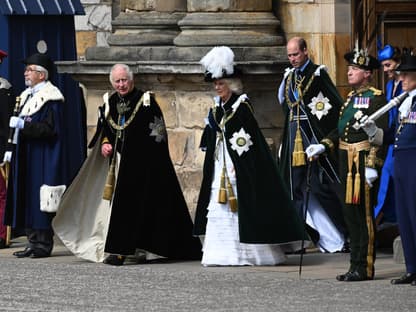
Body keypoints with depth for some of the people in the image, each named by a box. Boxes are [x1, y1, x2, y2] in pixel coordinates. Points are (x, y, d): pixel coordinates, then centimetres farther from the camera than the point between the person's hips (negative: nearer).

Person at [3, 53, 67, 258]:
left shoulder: (50, 98, -11)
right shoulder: (27, 96, 17)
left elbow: (50, 128, -19)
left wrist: (23, 125, -23)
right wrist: (12, 150, 15)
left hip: (41, 159, -9)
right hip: (25, 158, 9)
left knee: (39, 200, -7)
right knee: (26, 200, 8)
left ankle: (43, 245, -3)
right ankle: (33, 242, 12)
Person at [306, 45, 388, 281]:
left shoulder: (375, 98, -9)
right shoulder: (351, 97, 18)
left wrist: (372, 165, -21)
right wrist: (323, 147, 5)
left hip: (364, 162, -9)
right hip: (347, 163, 9)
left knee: (363, 214, -6)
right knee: (351, 213, 11)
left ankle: (365, 268, -2)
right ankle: (356, 265, 18)